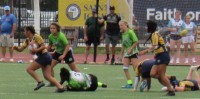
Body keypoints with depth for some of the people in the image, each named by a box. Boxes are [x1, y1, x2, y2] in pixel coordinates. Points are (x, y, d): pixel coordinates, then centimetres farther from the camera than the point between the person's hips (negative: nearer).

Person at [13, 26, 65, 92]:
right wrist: (16, 48, -8)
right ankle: (60, 87, -4)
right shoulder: (27, 40, 15)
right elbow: (20, 49, 12)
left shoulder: (36, 37, -10)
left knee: (29, 69, -7)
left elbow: (43, 46, -14)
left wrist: (36, 50, -26)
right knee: (47, 76, 3)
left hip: (44, 56, -9)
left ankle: (40, 82, -13)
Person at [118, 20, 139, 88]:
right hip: (127, 53, 8)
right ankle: (129, 83, 2)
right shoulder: (123, 34, 11)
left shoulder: (130, 32, -12)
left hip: (133, 52, -8)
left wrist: (130, 49, -20)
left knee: (136, 68, -11)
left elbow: (136, 42, -16)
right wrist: (121, 54, 20)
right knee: (125, 68, -2)